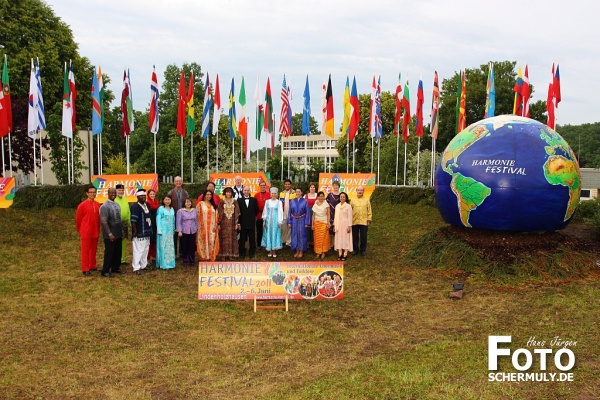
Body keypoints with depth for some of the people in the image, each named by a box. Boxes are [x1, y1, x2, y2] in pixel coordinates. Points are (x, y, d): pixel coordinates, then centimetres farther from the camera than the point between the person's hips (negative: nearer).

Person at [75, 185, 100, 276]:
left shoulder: (98, 204, 5)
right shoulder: (82, 205, -10)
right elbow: (78, 219, -2)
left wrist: (98, 230, 14)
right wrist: (80, 231, 6)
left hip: (95, 232, 5)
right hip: (86, 233, -5)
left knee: (93, 250, 14)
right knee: (85, 251, 1)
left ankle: (93, 266, 26)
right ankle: (85, 269, 6)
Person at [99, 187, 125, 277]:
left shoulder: (117, 205, 11)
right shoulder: (104, 206, -12)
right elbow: (103, 221, -17)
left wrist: (122, 231, 14)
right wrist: (109, 234, -18)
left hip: (118, 234, 7)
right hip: (110, 235, -7)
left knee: (118, 252, 13)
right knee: (109, 252, 0)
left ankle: (116, 268, 27)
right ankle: (105, 271, 11)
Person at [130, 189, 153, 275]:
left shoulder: (147, 205, 12)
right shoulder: (135, 206, -14)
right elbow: (133, 220, -19)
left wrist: (150, 229, 19)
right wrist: (135, 231, -20)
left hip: (147, 233, 9)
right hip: (139, 234, -9)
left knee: (145, 250, 18)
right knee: (138, 251, -6)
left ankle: (144, 265, 30)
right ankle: (136, 268, -2)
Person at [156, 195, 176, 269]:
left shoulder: (172, 209, 12)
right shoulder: (160, 209, -5)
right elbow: (158, 220, -8)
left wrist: (173, 229, 10)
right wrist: (159, 231, -12)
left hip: (170, 231, 6)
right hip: (163, 231, -6)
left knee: (170, 247, 6)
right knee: (163, 247, -4)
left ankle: (169, 263, 14)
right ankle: (163, 264, 0)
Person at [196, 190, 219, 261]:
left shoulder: (213, 205, 15)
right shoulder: (200, 204, 2)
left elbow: (216, 215, 12)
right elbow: (197, 215, -1)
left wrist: (216, 225, 0)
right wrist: (199, 226, -8)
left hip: (212, 227, 3)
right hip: (203, 227, -3)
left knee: (212, 242, 0)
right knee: (203, 242, -4)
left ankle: (210, 258, 6)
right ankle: (203, 257, 1)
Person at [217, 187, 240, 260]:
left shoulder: (235, 202, 6)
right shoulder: (222, 202, 2)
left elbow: (237, 213, 5)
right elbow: (219, 213, 0)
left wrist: (237, 223, -2)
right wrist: (218, 223, -6)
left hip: (232, 223, 1)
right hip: (224, 223, -1)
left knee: (232, 238, 2)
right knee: (224, 238, 0)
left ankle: (231, 254, 9)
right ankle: (224, 254, 5)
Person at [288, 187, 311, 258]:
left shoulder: (305, 201, -3)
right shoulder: (292, 202, 4)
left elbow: (307, 212, -4)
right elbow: (290, 212, 6)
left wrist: (306, 223, -9)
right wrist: (289, 222, 0)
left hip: (302, 221, -3)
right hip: (294, 221, 3)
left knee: (301, 235, 2)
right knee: (295, 235, 7)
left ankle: (301, 251, 12)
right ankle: (297, 251, 18)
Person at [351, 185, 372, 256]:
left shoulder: (367, 200, 5)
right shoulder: (353, 200, 6)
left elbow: (369, 211, 5)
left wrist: (369, 219, 0)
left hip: (364, 222, -1)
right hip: (354, 222, 1)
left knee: (363, 237, 4)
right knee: (355, 236, 7)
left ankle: (363, 250, 17)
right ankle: (355, 249, 21)